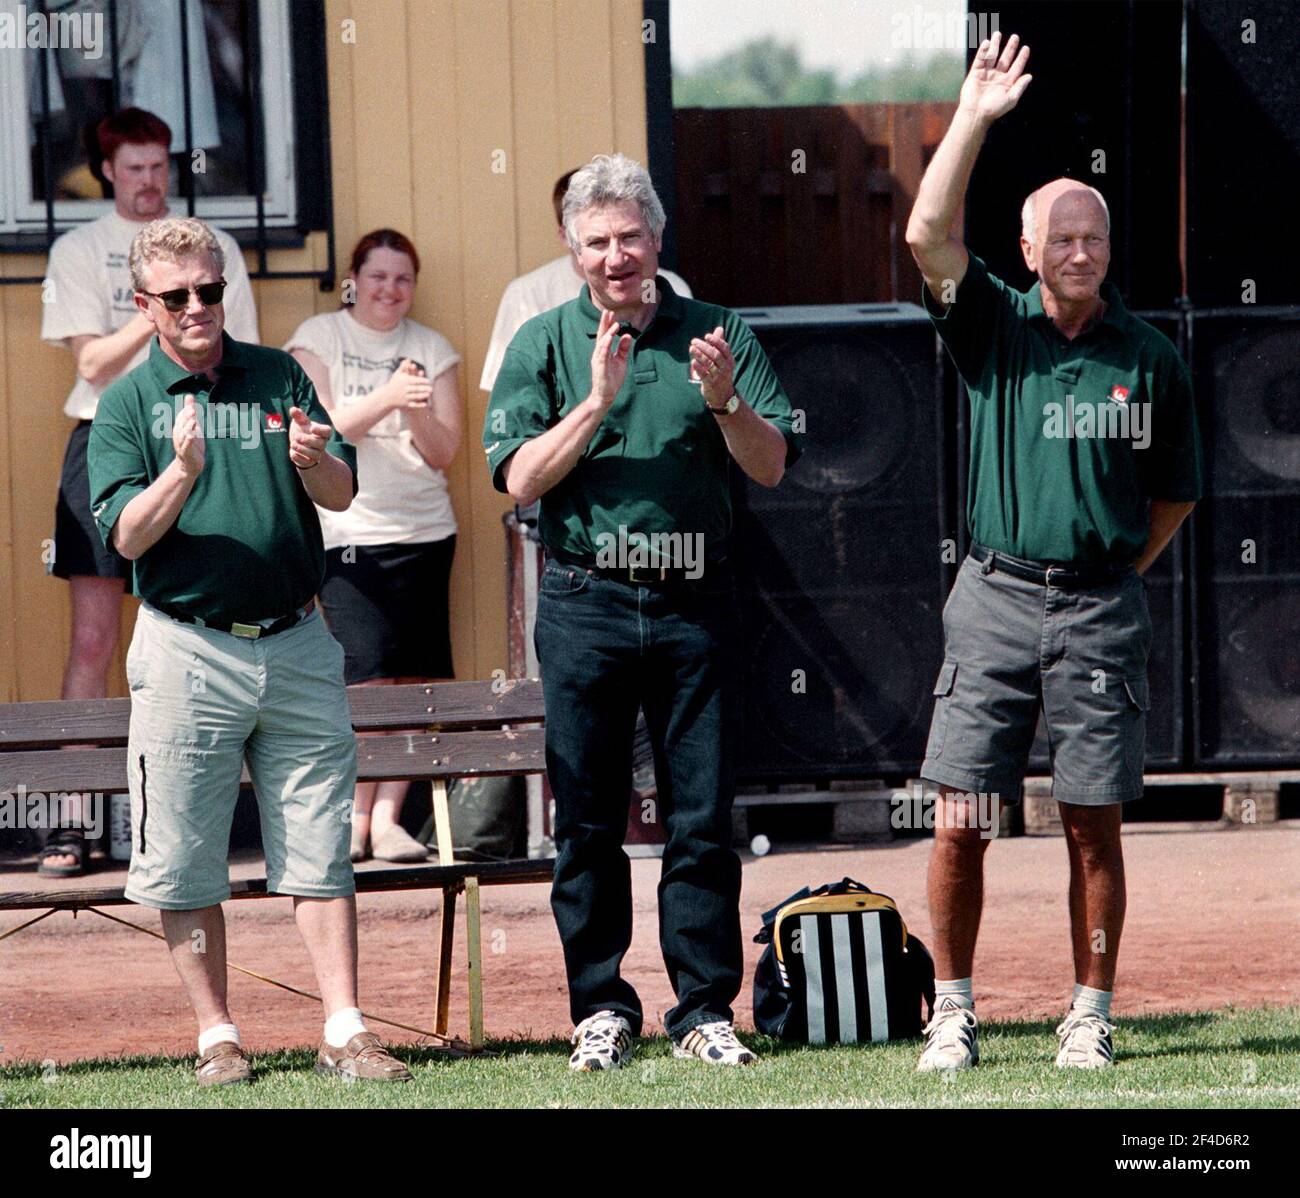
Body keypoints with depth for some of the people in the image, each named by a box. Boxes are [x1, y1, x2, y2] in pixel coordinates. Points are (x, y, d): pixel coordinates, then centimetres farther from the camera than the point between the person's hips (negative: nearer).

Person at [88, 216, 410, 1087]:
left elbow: (343, 493, 4)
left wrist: (311, 461, -18)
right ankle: (218, 1037, 9)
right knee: (186, 861, 0)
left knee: (320, 850, 2)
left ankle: (346, 1031, 3)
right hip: (188, 649, -2)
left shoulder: (279, 377, 9)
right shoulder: (128, 403, 2)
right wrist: (183, 473, -24)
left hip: (296, 646, 2)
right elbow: (125, 535, -7)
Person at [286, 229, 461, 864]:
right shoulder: (318, 337, 4)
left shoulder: (432, 348, 12)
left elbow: (444, 451, 7)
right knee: (369, 678, -14)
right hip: (348, 533, -3)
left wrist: (418, 411, -14)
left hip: (423, 531, 3)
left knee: (411, 682, -4)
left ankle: (388, 818, 0)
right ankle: (355, 817, -6)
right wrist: (386, 398, -23)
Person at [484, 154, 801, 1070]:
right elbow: (521, 478, -4)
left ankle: (706, 1010, 5)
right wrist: (596, 403, -17)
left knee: (703, 817, 0)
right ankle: (602, 1009, 10)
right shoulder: (544, 344, 6)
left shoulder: (717, 336, 7)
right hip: (586, 605, 0)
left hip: (694, 605, 0)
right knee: (589, 821, 3)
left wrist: (724, 404, -19)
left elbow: (772, 467, 0)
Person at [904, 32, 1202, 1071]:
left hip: (1102, 609, 0)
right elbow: (929, 235, -12)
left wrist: (1114, 571, 9)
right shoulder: (996, 330, 4)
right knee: (961, 819, -2)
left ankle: (1091, 1015, 10)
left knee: (1094, 822, 1)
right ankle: (954, 1012, 8)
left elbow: (1176, 493, 14)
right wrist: (974, 120, -16)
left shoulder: (1149, 359, 5)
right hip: (996, 597, 0)